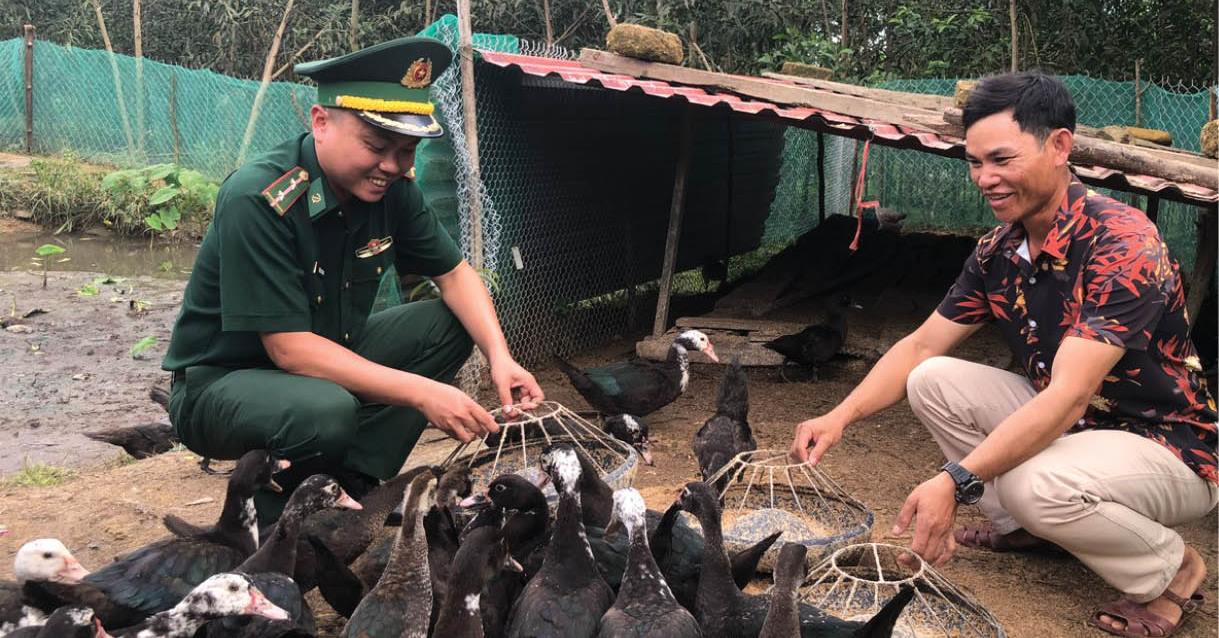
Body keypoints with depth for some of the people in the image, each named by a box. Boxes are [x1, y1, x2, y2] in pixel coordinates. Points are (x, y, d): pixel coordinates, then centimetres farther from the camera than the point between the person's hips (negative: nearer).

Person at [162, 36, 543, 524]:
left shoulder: (390, 188, -9)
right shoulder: (257, 200, -29)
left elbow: (454, 274, 2)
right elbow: (290, 348, -30)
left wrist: (500, 358, -16)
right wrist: (421, 393, -33)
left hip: (326, 359, 7)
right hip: (220, 383, -7)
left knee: (452, 324, -5)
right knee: (327, 411, -37)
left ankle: (350, 482, -8)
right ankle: (273, 509, -4)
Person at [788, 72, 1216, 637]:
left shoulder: (1122, 245, -27)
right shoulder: (999, 250, -3)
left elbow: (1066, 397, -36)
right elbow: (921, 346, 0)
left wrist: (956, 482, -44)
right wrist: (841, 416, -17)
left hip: (1164, 448, -7)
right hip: (1059, 424, 7)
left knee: (1036, 483, -35)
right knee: (932, 382, -7)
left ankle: (1169, 568, -5)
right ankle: (1021, 526, 9)